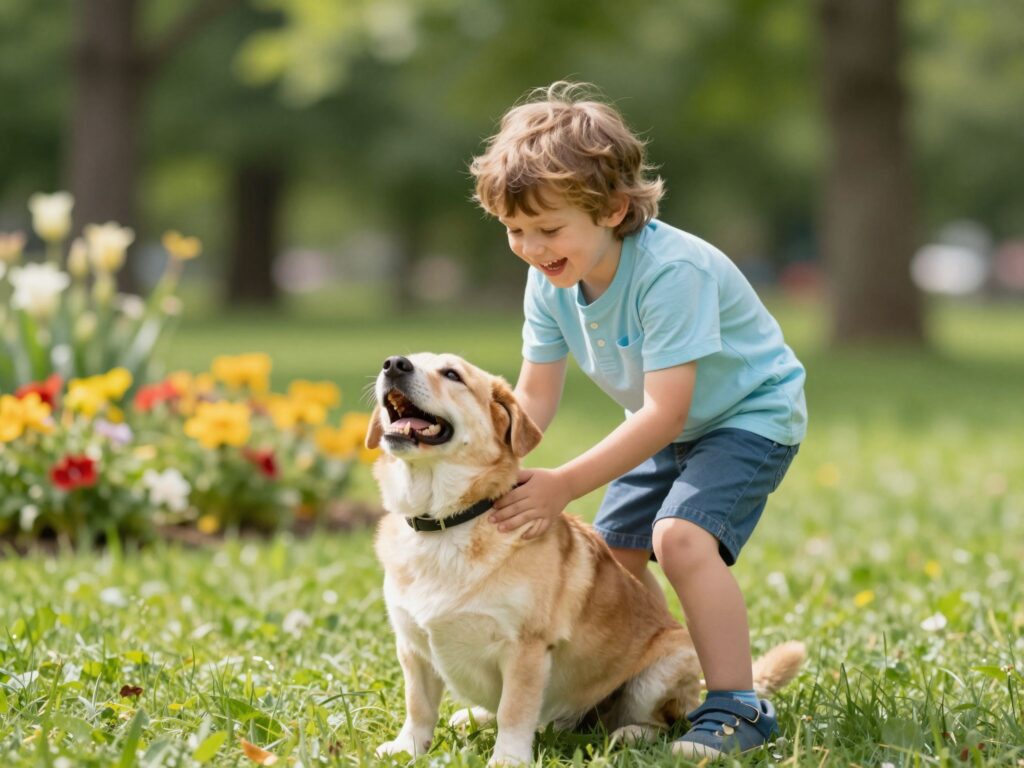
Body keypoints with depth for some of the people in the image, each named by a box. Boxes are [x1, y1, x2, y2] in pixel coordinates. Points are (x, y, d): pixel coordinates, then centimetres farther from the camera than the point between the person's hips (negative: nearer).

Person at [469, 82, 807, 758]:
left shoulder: (671, 270, -35)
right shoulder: (550, 280, -12)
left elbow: (664, 412, -36)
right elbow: (535, 394, -7)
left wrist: (565, 485, -38)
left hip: (751, 412, -8)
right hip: (671, 426, 8)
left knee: (682, 537, -27)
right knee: (613, 550, 7)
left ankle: (738, 706, -19)